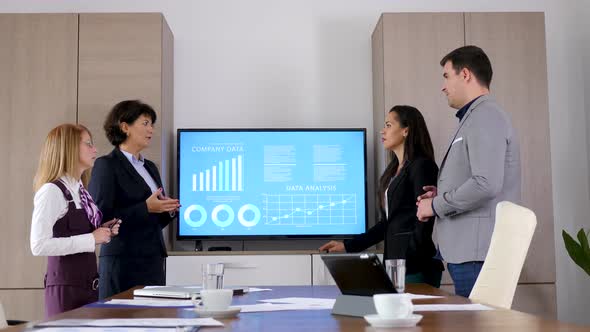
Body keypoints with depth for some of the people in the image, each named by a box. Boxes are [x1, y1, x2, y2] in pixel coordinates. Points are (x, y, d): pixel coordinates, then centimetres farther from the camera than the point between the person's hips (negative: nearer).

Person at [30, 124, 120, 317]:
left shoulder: (80, 191, 10)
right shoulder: (51, 191, -14)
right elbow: (39, 246, -22)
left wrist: (103, 231, 3)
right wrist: (91, 239, -20)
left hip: (88, 284, 8)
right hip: (66, 286, -8)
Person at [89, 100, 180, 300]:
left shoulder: (150, 167, 18)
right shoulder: (106, 165, -4)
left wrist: (168, 210, 2)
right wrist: (146, 208, -17)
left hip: (154, 261, 7)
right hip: (122, 264, -7)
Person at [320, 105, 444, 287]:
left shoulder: (421, 166, -6)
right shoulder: (394, 171, 19)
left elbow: (424, 220, -13)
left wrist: (409, 262, -18)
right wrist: (347, 245, 19)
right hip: (394, 260, 7)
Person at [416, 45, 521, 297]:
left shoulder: (485, 117, -11)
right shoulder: (474, 118, 20)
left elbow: (486, 184, -22)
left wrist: (436, 206, -11)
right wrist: (442, 196, 10)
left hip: (477, 252, -10)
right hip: (467, 249, 10)